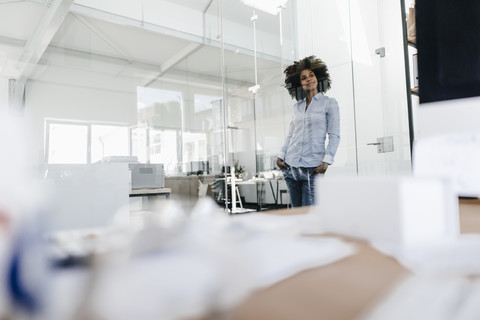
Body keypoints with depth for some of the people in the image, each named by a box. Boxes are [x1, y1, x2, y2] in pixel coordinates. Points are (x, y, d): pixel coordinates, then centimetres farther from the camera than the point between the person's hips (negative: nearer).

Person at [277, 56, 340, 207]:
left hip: (313, 166, -4)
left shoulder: (329, 103, 0)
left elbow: (334, 136, -4)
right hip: (291, 166, 5)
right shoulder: (297, 106, 13)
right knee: (296, 210, 10)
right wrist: (281, 156, 6)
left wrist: (326, 161, -13)